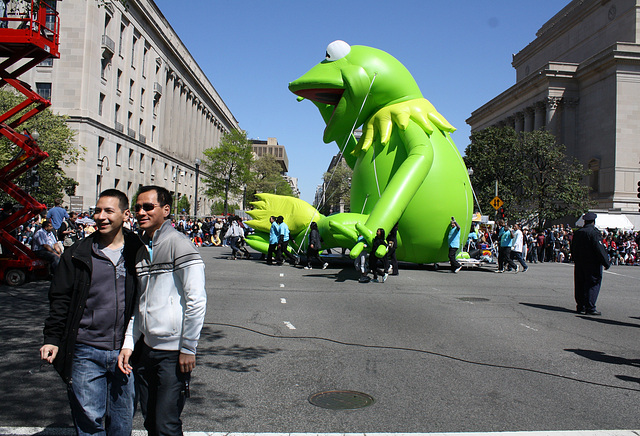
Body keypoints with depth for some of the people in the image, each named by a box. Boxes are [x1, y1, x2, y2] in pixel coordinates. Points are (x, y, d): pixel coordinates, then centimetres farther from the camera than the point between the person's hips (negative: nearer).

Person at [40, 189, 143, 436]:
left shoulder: (137, 252, 3)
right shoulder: (78, 254, 3)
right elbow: (60, 299, 7)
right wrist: (52, 339, -1)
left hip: (125, 352, 1)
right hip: (86, 353, 0)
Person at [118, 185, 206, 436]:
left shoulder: (178, 244, -12)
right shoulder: (141, 250, 12)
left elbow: (196, 301, -15)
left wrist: (188, 349, -13)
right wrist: (128, 343, 8)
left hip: (173, 353, -7)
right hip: (146, 349, 7)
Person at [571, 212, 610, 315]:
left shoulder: (577, 233, 9)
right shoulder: (594, 233, -14)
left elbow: (573, 250, 16)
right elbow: (600, 249, -17)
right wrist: (606, 263, -11)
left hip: (579, 264, 7)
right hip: (593, 264, -7)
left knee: (579, 285, 11)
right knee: (593, 285, -3)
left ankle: (580, 306, 18)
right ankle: (590, 308, -5)